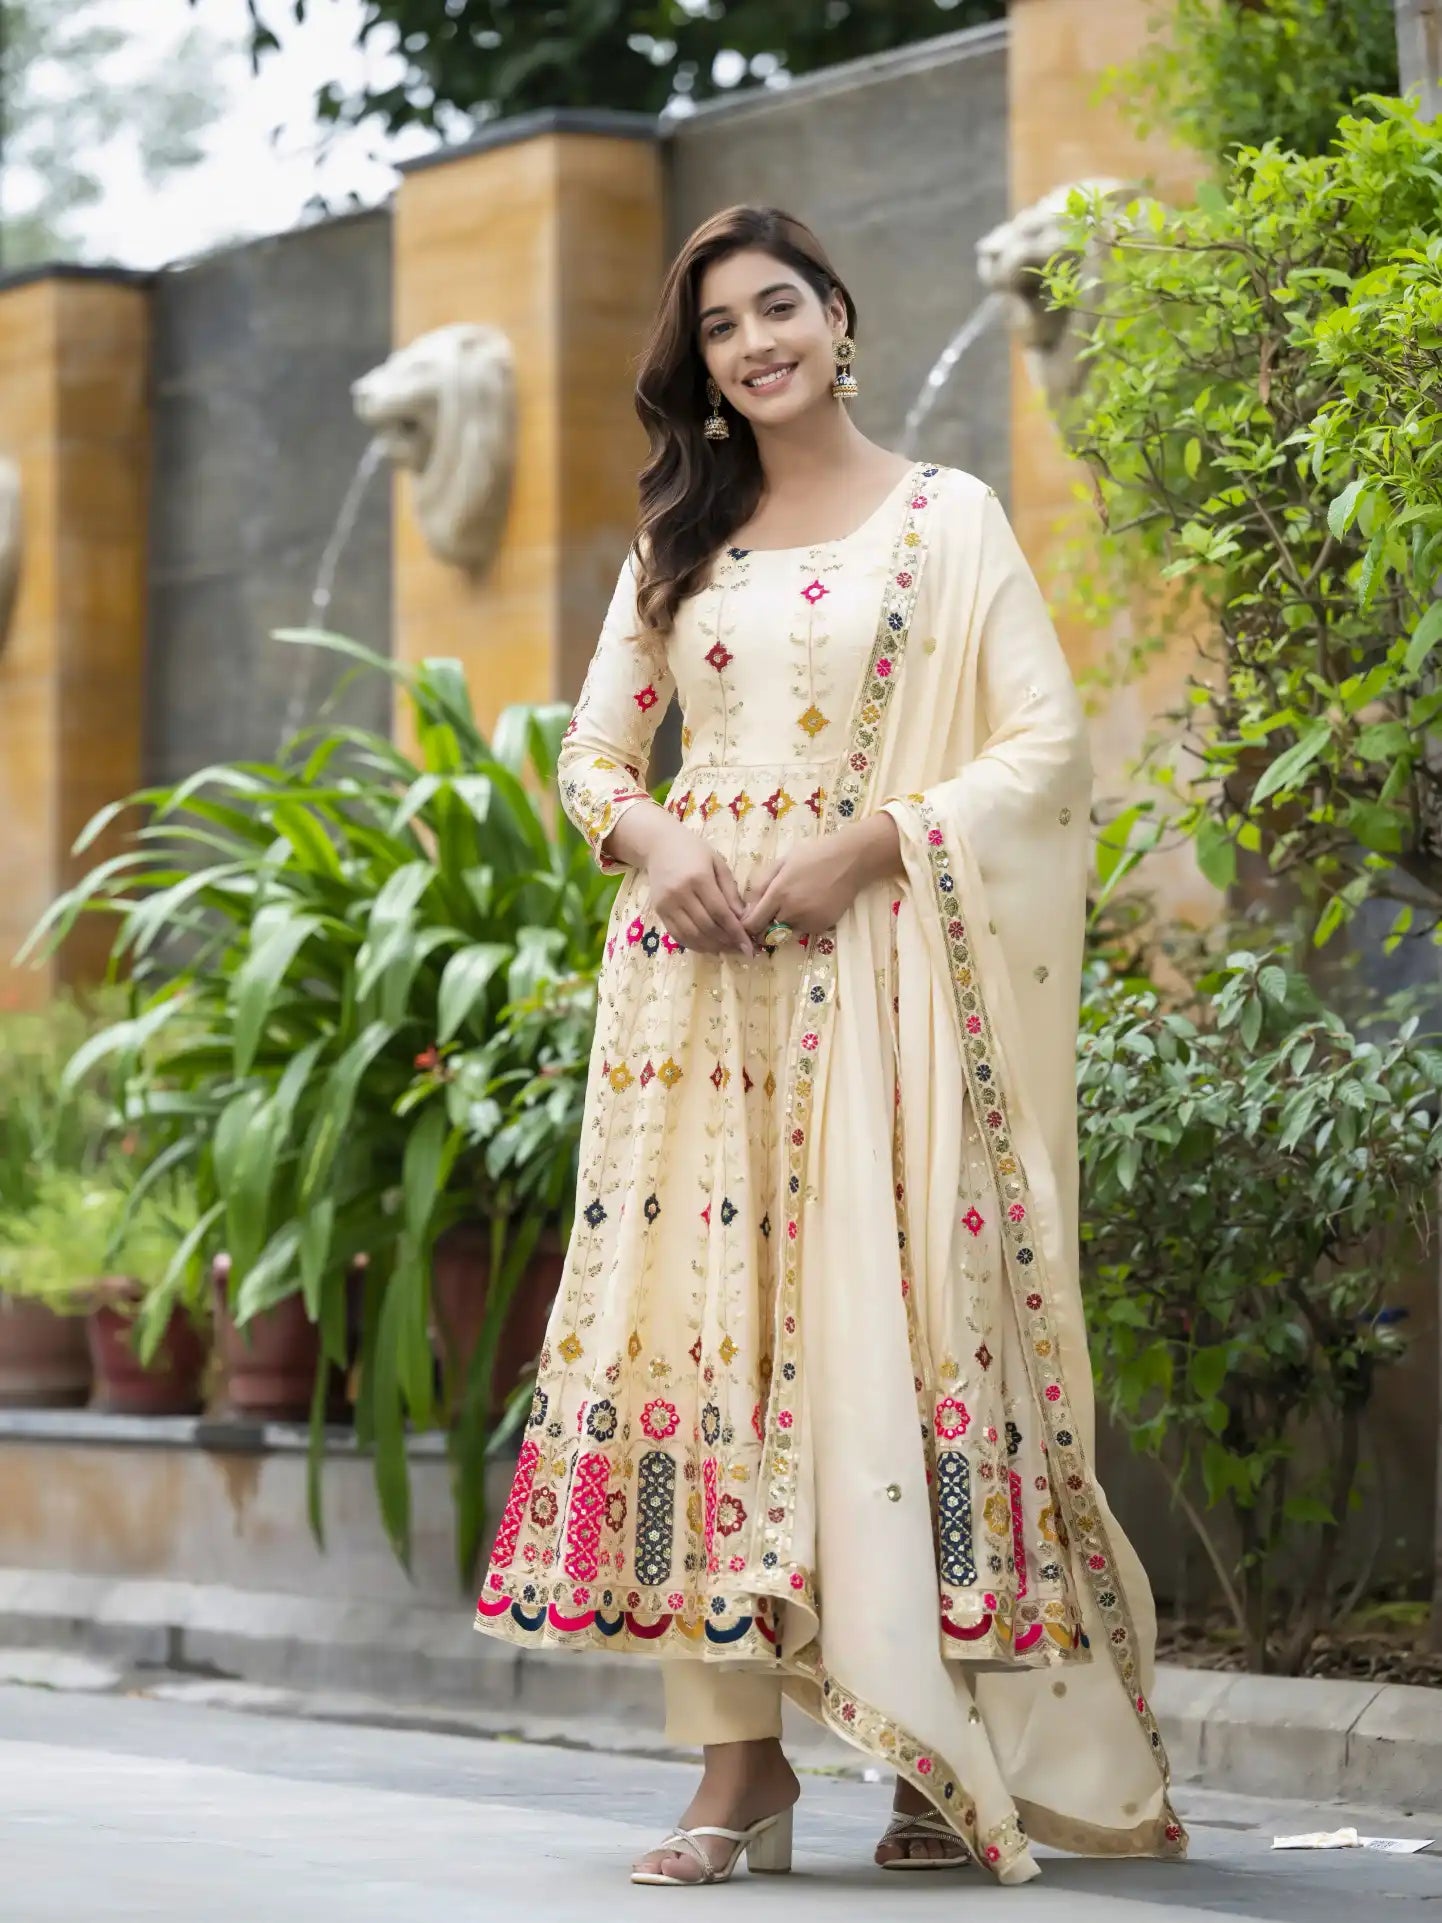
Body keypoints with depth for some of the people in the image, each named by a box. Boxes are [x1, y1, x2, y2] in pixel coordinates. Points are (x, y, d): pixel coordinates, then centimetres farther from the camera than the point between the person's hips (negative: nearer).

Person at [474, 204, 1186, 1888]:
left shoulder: (947, 518, 5)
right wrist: (653, 841, -6)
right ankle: (738, 1764, -4)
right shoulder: (680, 540, 17)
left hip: (874, 968, -3)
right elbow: (592, 754, 17)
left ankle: (962, 1761, -1)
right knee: (710, 1309, -5)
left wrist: (863, 847, -13)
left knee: (890, 1313, -8)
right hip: (697, 962, 3)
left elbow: (1048, 743, -3)